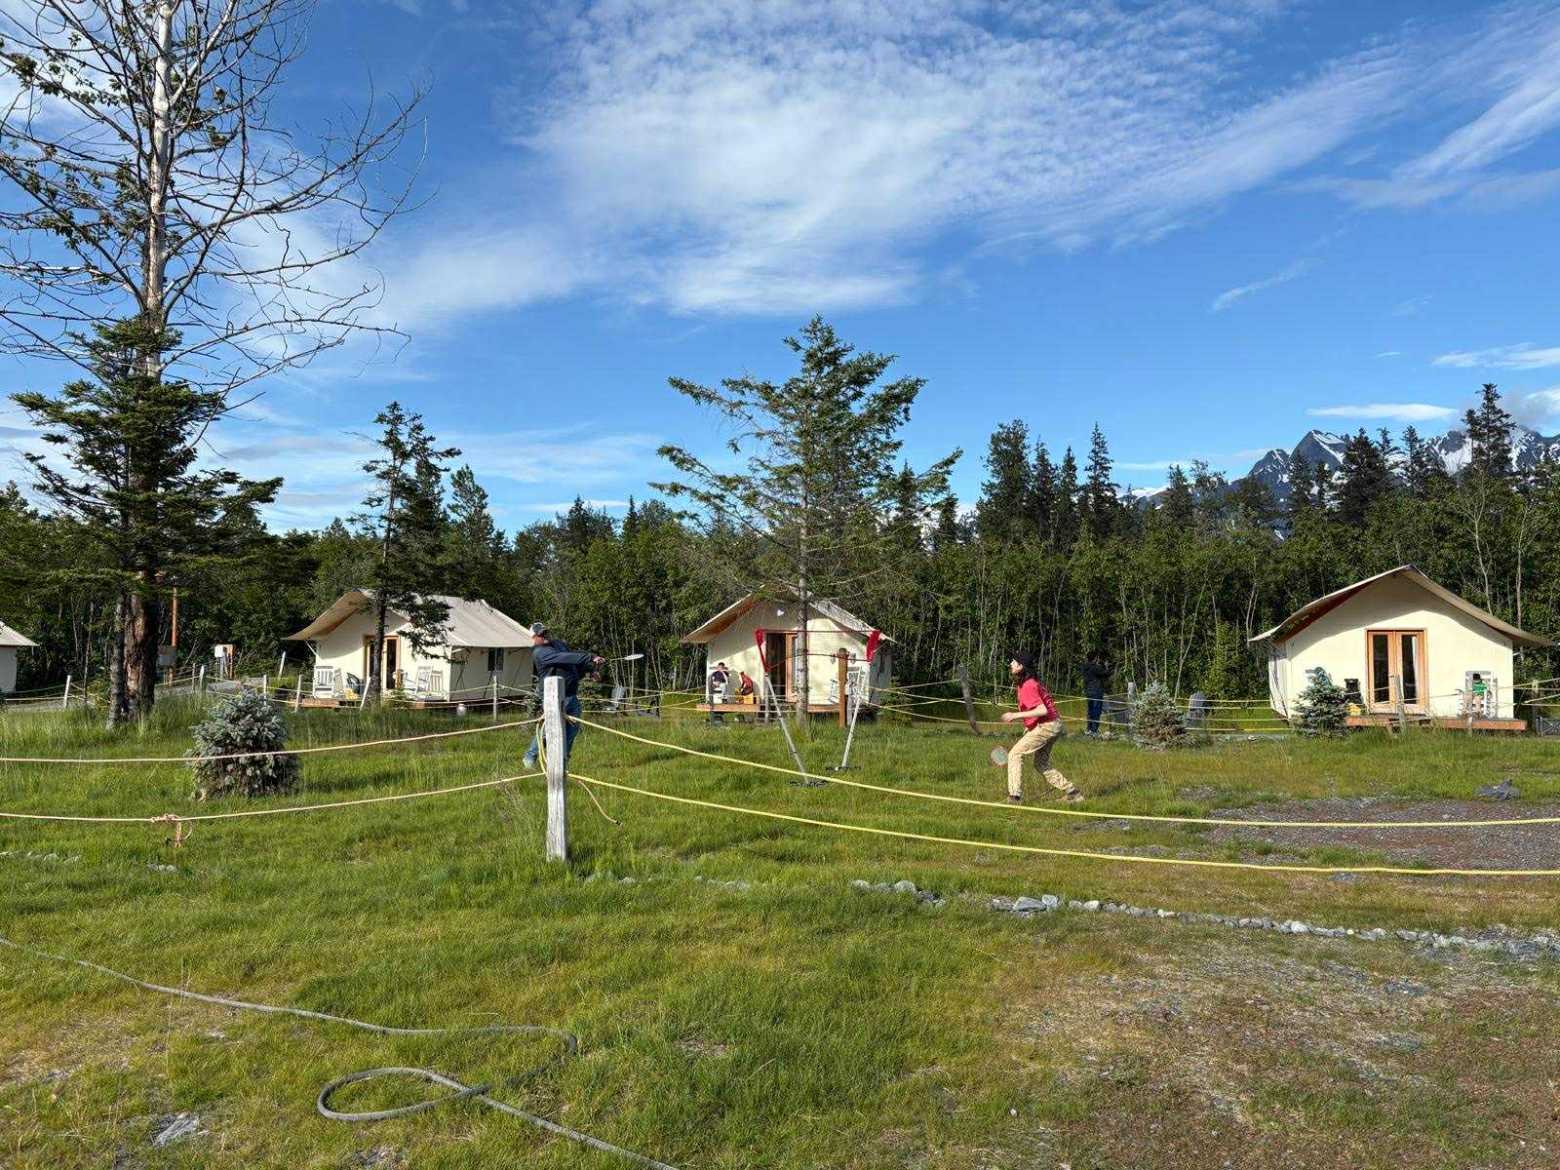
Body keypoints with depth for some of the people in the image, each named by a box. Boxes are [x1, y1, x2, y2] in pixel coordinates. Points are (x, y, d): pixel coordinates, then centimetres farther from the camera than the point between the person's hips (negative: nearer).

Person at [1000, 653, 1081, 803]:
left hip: (1046, 726, -10)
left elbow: (1042, 710, -26)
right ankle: (1072, 792, 20)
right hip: (1053, 725, 10)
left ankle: (1015, 796, -12)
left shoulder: (1028, 686, -17)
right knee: (1041, 764, 19)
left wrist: (1015, 715, -24)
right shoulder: (1029, 683, 14)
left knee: (1015, 754, -9)